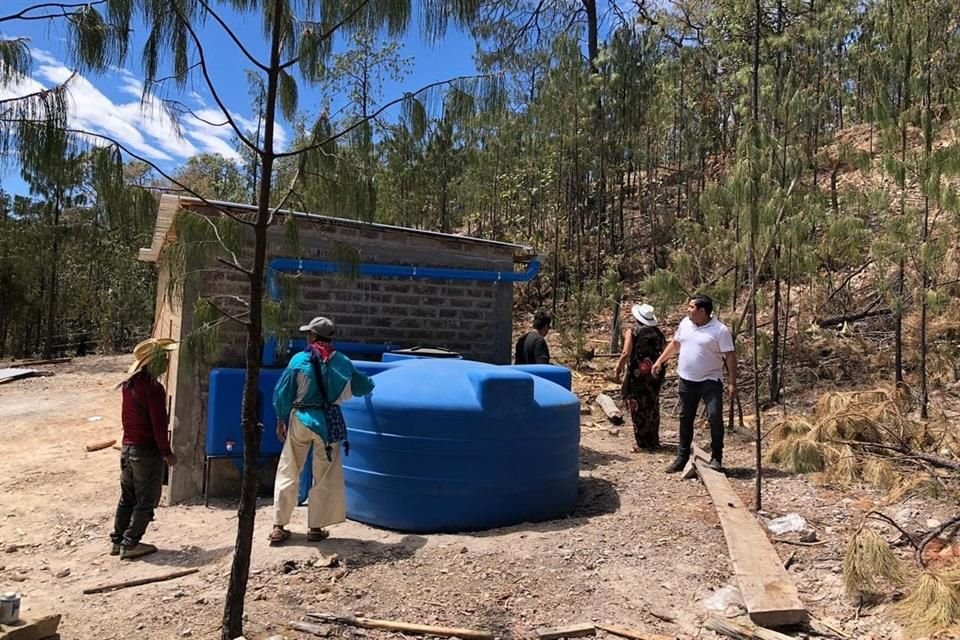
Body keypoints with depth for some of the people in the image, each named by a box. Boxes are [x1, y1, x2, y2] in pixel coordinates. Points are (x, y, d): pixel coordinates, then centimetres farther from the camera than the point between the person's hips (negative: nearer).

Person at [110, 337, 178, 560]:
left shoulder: (129, 383, 6)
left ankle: (118, 541, 24)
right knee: (146, 501, 4)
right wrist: (167, 453, -11)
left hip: (127, 447, 8)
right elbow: (158, 425, -18)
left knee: (127, 497, 17)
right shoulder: (153, 389, -20)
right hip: (147, 451, -8)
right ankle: (130, 544, 8)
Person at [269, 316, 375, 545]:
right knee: (326, 477, 11)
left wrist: (281, 420, 10)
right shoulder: (342, 362, 1)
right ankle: (315, 527, 16)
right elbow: (365, 387, 14)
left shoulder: (299, 360, -5)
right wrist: (367, 383, 37)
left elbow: (282, 393, -3)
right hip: (328, 421, 0)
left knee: (287, 473, 13)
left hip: (300, 419, 0)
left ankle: (279, 526, 17)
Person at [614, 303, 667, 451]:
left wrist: (618, 368, -4)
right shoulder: (658, 332, 4)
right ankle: (653, 441, 24)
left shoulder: (632, 332, -9)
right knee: (653, 407, 16)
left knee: (638, 408, 5)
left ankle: (643, 442, 8)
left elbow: (626, 353, -17)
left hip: (637, 374, -4)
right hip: (655, 373, 4)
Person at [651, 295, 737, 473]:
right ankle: (682, 458, 21)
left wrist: (732, 383, -16)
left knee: (715, 418, -11)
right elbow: (675, 344, 19)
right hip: (687, 380, 5)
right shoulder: (685, 323, 5)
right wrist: (660, 361, 15)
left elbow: (730, 357, -12)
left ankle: (716, 458, 4)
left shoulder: (720, 330, -12)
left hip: (710, 381, -5)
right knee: (685, 419, 11)